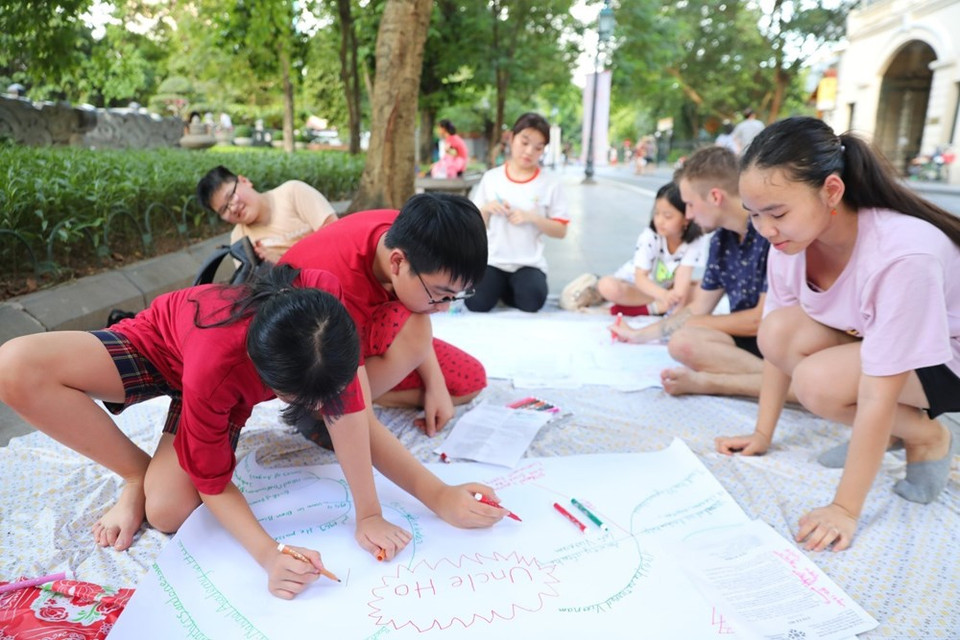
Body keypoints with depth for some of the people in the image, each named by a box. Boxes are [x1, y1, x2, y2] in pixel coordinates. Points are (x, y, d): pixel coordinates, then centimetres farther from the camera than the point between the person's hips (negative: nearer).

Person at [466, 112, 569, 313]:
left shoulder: (550, 184, -1)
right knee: (476, 303, -22)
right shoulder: (491, 177, 3)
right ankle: (499, 286, 11)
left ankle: (511, 288, 7)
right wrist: (486, 209, -12)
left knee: (532, 302, -27)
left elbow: (561, 231, -2)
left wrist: (531, 217, -16)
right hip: (493, 260, 1)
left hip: (529, 263, -1)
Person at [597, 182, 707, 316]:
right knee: (606, 286, -32)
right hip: (634, 286, -2)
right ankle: (662, 307, -23)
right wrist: (664, 295, -48)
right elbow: (640, 278, -29)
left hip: (666, 288, 3)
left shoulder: (695, 241, -19)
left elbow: (684, 274, -28)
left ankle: (645, 308, -26)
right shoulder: (649, 237, -24)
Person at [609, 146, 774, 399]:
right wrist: (638, 335, 25)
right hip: (749, 340, 8)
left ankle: (708, 382, -21)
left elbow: (764, 319, -17)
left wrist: (699, 323, 0)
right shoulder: (721, 239, 9)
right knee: (683, 342, -24)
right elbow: (697, 310, 18)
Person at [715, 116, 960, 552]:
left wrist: (846, 509, -29)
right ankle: (885, 431, 0)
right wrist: (762, 433, -5)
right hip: (866, 337, 6)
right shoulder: (792, 237, -19)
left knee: (818, 381, -31)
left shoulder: (901, 254, -37)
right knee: (779, 331, -21)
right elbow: (777, 343, -7)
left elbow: (878, 393, -34)